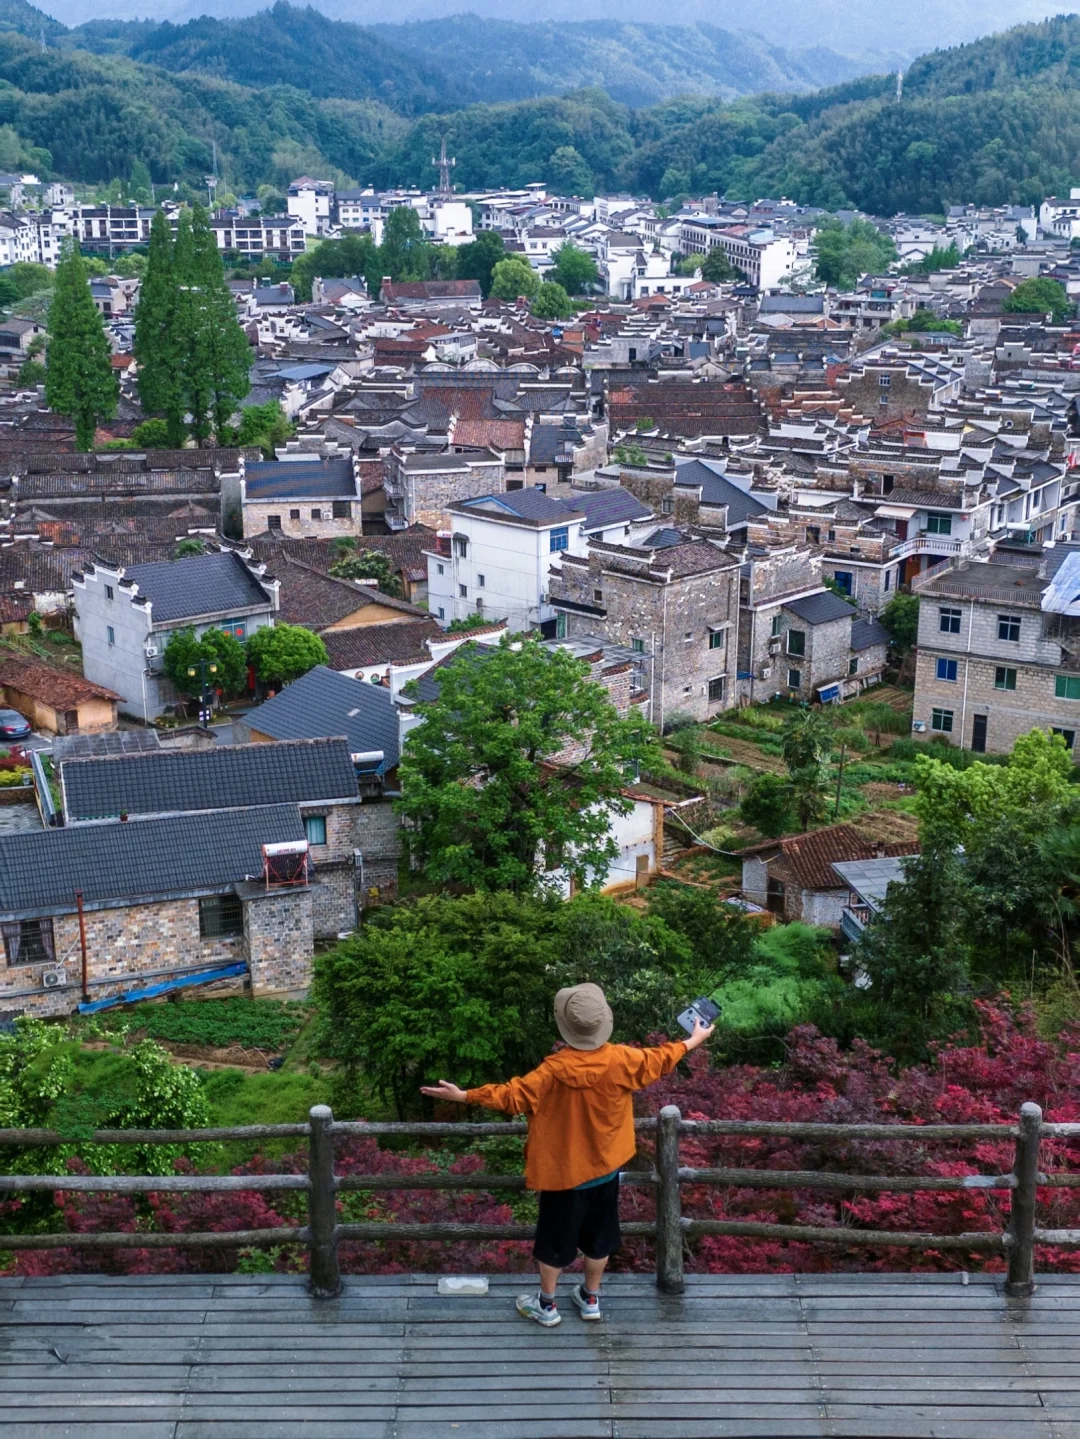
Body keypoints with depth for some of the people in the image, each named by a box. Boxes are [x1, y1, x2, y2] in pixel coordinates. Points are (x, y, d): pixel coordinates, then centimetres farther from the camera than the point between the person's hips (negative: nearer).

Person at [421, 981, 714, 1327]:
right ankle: (590, 1298, 36)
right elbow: (659, 1060, 1)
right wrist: (695, 1039, 17)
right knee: (599, 1237, 20)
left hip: (564, 1172, -3)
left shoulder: (555, 1070, -27)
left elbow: (514, 1096, -24)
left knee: (555, 1239, 14)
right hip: (605, 1168, 3)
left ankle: (546, 1305, 29)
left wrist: (463, 1096, -18)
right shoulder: (621, 1060, -16)